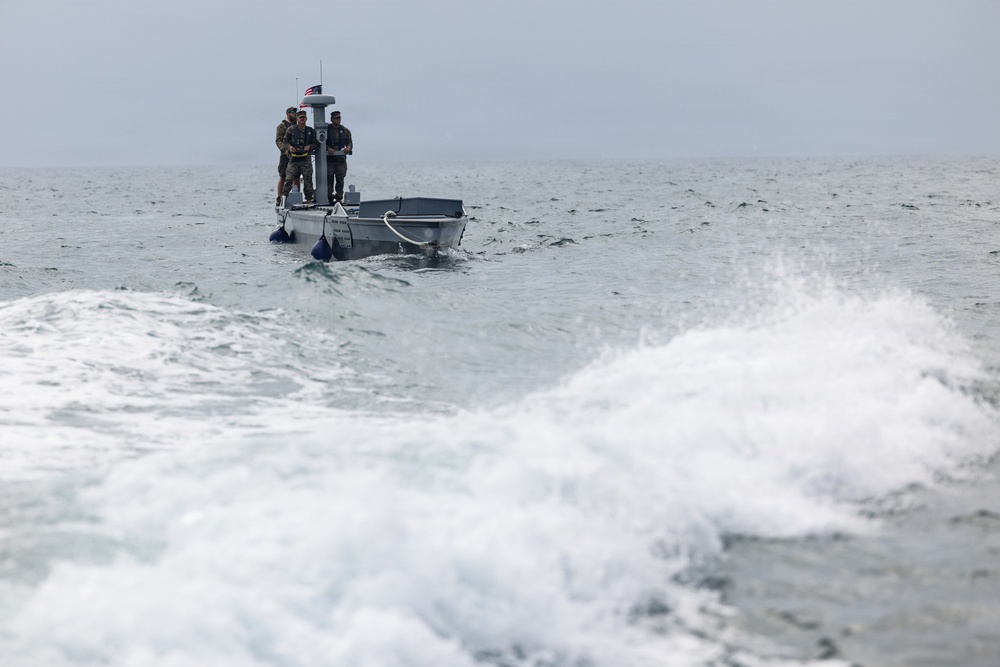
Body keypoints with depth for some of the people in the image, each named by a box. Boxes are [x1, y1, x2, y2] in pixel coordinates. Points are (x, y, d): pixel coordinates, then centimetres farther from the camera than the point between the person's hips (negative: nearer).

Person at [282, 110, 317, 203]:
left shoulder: (311, 131, 10)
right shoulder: (291, 130, 4)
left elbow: (315, 143, 14)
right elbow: (285, 141, 8)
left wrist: (309, 146, -6)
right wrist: (289, 147, -12)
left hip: (306, 159, 2)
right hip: (293, 158, -2)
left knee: (308, 179, 1)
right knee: (289, 178, -7)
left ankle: (309, 199, 9)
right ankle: (284, 196, -1)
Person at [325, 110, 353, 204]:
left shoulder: (345, 131, 12)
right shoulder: (326, 129, 3)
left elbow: (349, 141, 8)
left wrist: (348, 148, -16)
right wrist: (328, 148, -20)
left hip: (341, 158, 2)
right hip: (329, 158, -2)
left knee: (340, 179, 2)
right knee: (329, 178, -4)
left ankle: (339, 197, 7)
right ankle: (330, 198, -1)